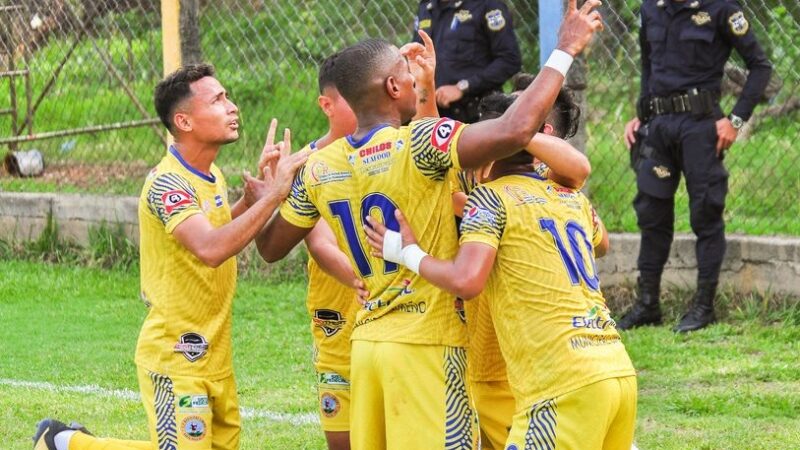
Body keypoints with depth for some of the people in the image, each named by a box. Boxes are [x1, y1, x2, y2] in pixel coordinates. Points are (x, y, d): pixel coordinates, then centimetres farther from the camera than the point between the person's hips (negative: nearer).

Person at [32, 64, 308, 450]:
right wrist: (274, 193, -37)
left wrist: (255, 193, 9)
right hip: (175, 356, -9)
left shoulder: (212, 176, 8)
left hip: (213, 355, 9)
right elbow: (211, 249, -36)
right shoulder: (168, 184, -21)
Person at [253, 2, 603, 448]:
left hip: (366, 343, 7)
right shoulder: (415, 144, -14)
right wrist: (565, 49, -16)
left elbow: (270, 247, 18)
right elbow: (516, 130, -26)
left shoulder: (321, 167, 6)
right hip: (426, 343, -7)